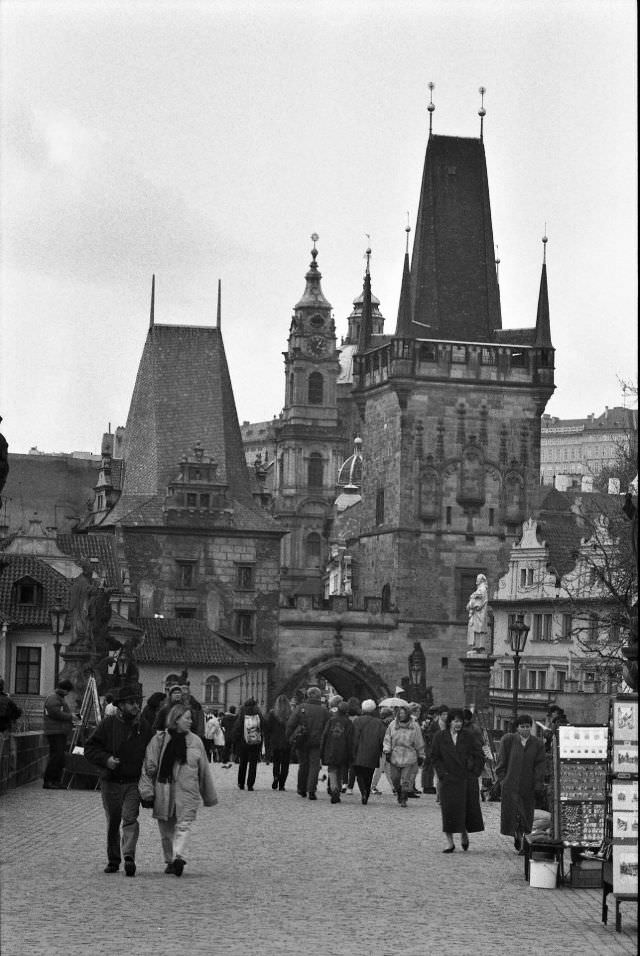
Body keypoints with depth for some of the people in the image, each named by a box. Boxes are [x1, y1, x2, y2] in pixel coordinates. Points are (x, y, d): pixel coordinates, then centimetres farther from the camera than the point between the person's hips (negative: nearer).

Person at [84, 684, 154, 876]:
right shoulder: (108, 724, -1)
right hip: (111, 782, 0)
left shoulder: (144, 727, 5)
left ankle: (129, 856, -24)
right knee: (112, 822, 8)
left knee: (130, 818, -17)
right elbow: (90, 748, 1)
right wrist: (106, 759, -15)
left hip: (134, 783, 0)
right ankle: (113, 860, 20)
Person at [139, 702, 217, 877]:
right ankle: (170, 860, 16)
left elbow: (204, 770, 15)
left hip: (187, 792, 0)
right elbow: (149, 767, 2)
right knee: (166, 829, 6)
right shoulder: (158, 740, 3)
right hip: (163, 792, 0)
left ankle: (179, 857, -22)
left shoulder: (195, 741, 9)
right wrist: (147, 791, -6)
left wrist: (209, 796, 19)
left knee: (183, 825, -14)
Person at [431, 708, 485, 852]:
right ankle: (450, 842, 1)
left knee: (469, 808, 4)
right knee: (449, 810, -4)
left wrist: (475, 771, -2)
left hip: (467, 779, 1)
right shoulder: (440, 737, 2)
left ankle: (464, 834, 31)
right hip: (449, 779, -1)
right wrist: (442, 773, -5)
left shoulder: (468, 736, 2)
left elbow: (480, 755, 6)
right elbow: (436, 758, 6)